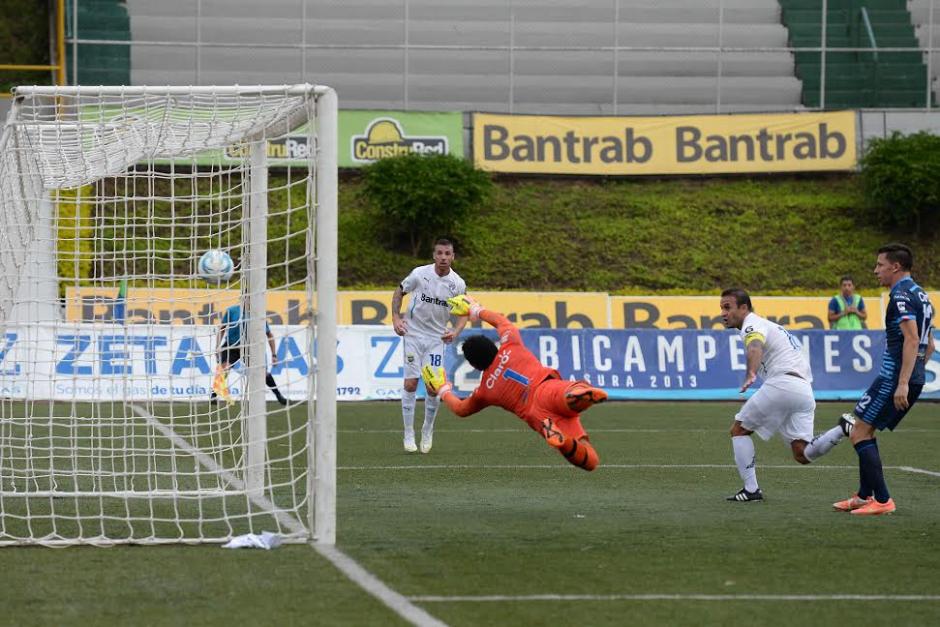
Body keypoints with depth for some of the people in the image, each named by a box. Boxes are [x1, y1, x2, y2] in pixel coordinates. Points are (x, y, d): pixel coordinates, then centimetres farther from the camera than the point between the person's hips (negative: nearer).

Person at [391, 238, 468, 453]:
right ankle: (409, 435, 4)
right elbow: (399, 291, 6)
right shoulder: (420, 273, -10)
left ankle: (428, 430, 18)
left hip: (437, 338, 1)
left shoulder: (458, 284, -6)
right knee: (410, 383, -5)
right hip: (413, 334, -1)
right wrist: (396, 317, -5)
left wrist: (456, 331, -13)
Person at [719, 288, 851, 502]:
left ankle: (751, 489, 1)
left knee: (739, 430, 7)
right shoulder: (767, 324, 30)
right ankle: (843, 428, -17)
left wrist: (751, 374, -43)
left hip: (782, 382, -9)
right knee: (802, 454, 1)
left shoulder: (752, 324, -1)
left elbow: (755, 347, -25)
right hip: (805, 389, 9)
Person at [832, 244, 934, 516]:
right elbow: (928, 345, 22)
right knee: (865, 430, 19)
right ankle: (865, 495, 21)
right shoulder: (921, 295, 17)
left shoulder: (901, 296, -13)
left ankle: (882, 500, -9)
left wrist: (902, 384, -27)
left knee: (859, 432, -5)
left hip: (894, 377, -10)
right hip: (915, 378, 10)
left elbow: (912, 339, -24)